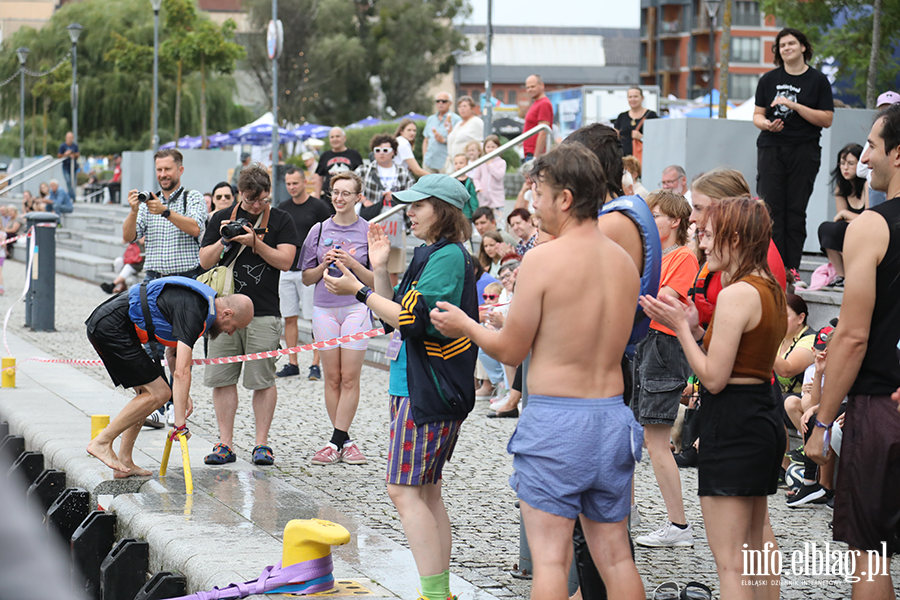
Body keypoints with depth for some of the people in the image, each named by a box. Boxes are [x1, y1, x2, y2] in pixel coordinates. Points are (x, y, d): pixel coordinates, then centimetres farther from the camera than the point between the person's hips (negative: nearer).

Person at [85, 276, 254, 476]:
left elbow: (175, 352, 24)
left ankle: (124, 461, 10)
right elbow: (181, 372, -24)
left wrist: (182, 394, 13)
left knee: (147, 393, 12)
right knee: (158, 393, -9)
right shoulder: (192, 311, -18)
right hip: (111, 327, -10)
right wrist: (180, 424, -24)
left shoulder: (201, 302, 13)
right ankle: (101, 442, -6)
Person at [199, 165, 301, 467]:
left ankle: (262, 443, 6)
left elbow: (285, 261, -4)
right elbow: (205, 261, 10)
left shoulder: (280, 220, 6)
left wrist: (255, 242, -14)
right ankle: (225, 444, 7)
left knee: (263, 380, -2)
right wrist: (223, 241, -7)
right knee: (222, 379, 2)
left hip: (263, 314, -3)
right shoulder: (222, 219, 12)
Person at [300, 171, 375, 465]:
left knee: (350, 377, -5)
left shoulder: (369, 232, 1)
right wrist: (324, 265, -8)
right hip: (324, 308, 3)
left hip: (356, 308, -3)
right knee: (332, 377, 3)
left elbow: (377, 281, -1)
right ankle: (345, 441, 9)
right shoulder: (319, 230, 9)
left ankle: (337, 441, -4)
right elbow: (306, 278, 11)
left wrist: (353, 264, -15)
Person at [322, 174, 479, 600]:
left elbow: (411, 318, -21)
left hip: (429, 390, -11)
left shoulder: (448, 256, -14)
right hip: (415, 386, 11)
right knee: (426, 492, 11)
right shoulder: (431, 254, 17)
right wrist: (380, 270, 11)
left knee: (404, 490, -12)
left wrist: (359, 290, -13)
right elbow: (394, 321, 20)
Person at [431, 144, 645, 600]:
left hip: (554, 416, -6)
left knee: (549, 558, -1)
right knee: (615, 557, 12)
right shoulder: (624, 262, 7)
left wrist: (464, 325, 12)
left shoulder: (543, 259, -12)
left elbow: (511, 350, -6)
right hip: (612, 415, 6)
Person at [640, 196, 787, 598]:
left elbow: (714, 378, -18)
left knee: (729, 561, -7)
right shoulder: (771, 290, 13)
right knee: (751, 556, 16)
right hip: (764, 417, 10)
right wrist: (694, 328, 10)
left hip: (732, 428, -10)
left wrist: (681, 327, -8)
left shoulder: (736, 294, -17)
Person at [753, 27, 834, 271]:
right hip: (771, 148, 2)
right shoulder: (768, 79, 10)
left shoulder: (818, 81, 3)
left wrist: (794, 105, -13)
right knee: (771, 208, -7)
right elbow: (757, 114, 12)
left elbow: (827, 119, -4)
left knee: (796, 211, -1)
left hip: (804, 151, -1)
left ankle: (792, 270, 3)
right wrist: (766, 124, -12)